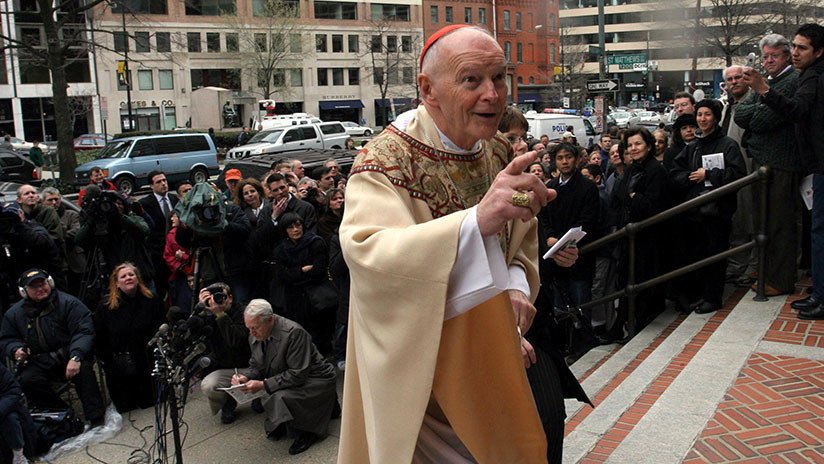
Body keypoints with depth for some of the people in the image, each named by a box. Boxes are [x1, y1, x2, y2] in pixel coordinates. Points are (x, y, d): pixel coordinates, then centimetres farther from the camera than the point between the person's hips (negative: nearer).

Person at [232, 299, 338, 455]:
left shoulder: (293, 332, -29)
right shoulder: (255, 336, -5)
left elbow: (298, 375, -29)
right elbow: (255, 365, 8)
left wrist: (263, 384, -31)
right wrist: (245, 377, -15)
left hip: (313, 380, -9)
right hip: (287, 382, 9)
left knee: (280, 399, -35)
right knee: (273, 432, 11)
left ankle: (305, 434, -8)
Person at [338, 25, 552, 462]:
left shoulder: (499, 152, -1)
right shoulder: (386, 161, -23)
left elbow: (522, 236, 13)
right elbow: (366, 251, -41)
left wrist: (517, 284, -8)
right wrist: (478, 220, -54)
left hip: (489, 341, 7)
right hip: (421, 354, -6)